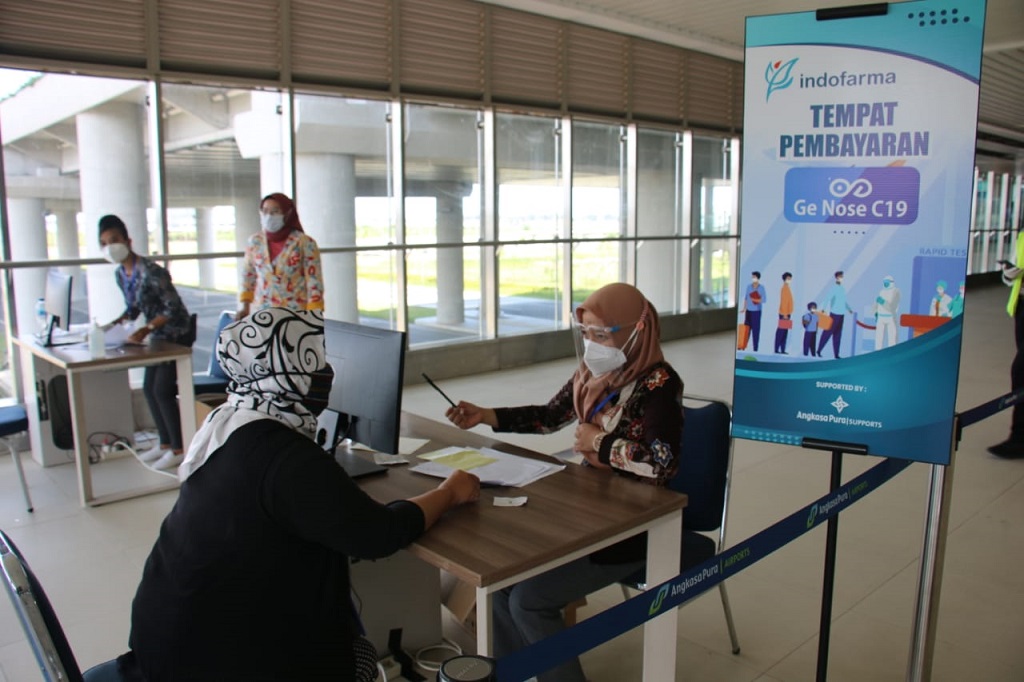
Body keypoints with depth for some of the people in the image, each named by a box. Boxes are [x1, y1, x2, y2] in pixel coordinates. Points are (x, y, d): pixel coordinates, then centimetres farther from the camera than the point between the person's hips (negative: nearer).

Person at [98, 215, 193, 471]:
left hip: (177, 334, -9)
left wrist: (145, 330, -28)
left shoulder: (150, 271, -23)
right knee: (149, 388, 11)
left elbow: (173, 308, -23)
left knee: (162, 390, -7)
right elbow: (133, 308, 13)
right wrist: (113, 324, -3)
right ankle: (165, 443, 24)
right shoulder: (120, 274, 3)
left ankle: (178, 449, 5)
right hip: (159, 336, 9)